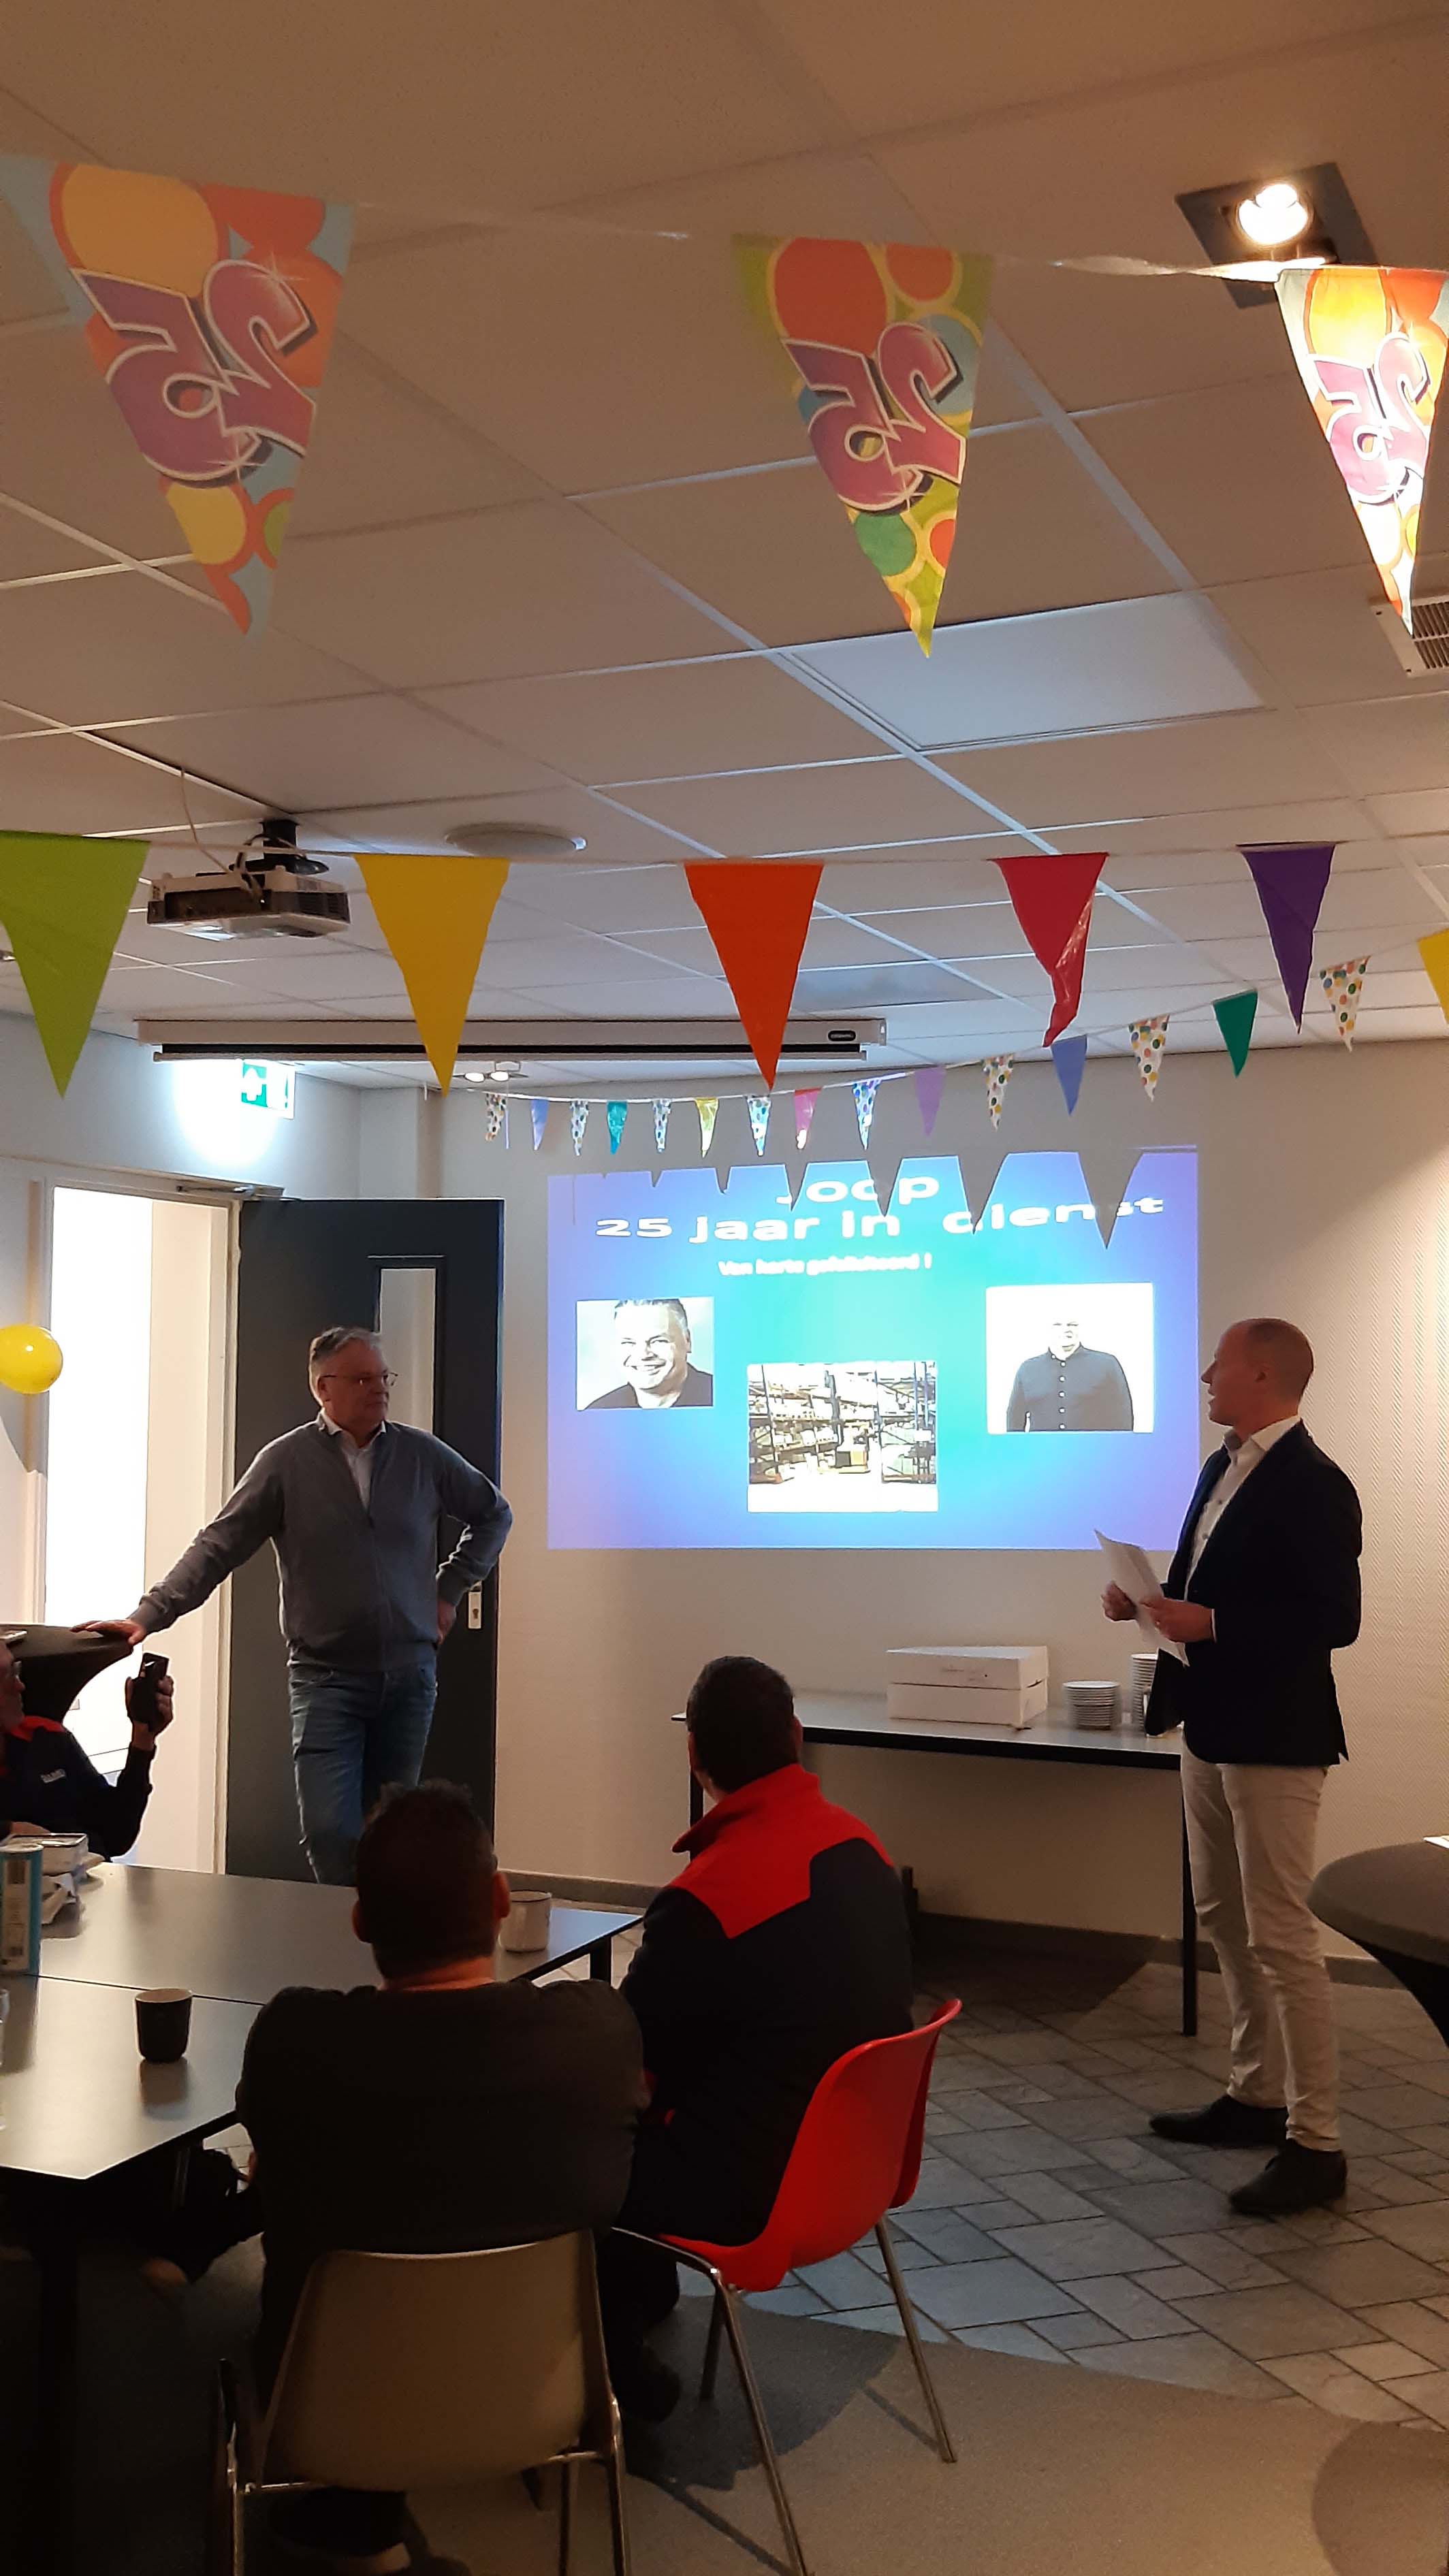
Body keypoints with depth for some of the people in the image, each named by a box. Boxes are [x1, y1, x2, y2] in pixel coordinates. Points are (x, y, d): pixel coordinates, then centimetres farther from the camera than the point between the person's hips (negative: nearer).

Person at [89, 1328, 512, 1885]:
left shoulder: (423, 1455, 4)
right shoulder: (286, 1461, -3)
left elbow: (493, 1513, 17)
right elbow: (218, 1545, -6)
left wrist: (450, 1589, 11)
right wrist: (149, 1614, -15)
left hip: (409, 1676, 2)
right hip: (325, 1676, -2)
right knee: (329, 1830, -12)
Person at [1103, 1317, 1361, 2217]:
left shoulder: (1313, 1484, -18)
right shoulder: (1223, 1467, 10)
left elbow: (1334, 1618, -23)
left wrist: (1207, 1624, -25)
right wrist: (1152, 1600, 0)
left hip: (1273, 1738, -10)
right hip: (1211, 1728, 10)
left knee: (1281, 1937, -5)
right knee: (1226, 1921, 18)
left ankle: (1315, 2144, 4)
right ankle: (1257, 2095, 32)